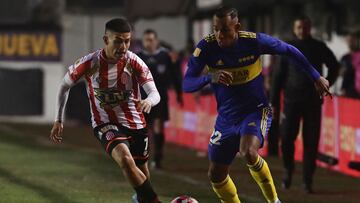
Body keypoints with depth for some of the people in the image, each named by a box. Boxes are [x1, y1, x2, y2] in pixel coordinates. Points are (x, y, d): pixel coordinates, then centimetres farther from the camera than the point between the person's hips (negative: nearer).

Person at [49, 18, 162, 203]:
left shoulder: (134, 62, -14)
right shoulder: (89, 63, -16)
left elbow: (155, 93, -19)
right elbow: (65, 86, 2)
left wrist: (149, 101, -44)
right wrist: (58, 120, 1)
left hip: (135, 124, 3)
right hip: (105, 124, -3)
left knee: (142, 172, 17)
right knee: (126, 160, -31)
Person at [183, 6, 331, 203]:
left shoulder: (254, 41, -18)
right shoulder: (206, 47, -16)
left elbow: (289, 51, -1)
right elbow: (186, 85, -20)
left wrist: (316, 77, 5)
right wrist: (210, 77, -40)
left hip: (256, 111, -3)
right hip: (227, 116, 3)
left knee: (248, 153, -32)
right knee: (216, 176, 6)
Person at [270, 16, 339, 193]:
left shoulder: (319, 48, 6)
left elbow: (334, 66, 18)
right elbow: (279, 75, 5)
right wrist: (274, 100, -1)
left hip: (313, 101, 0)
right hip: (292, 100, 0)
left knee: (311, 142, -3)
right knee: (287, 138, -8)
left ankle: (307, 180, 2)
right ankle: (288, 169, 18)